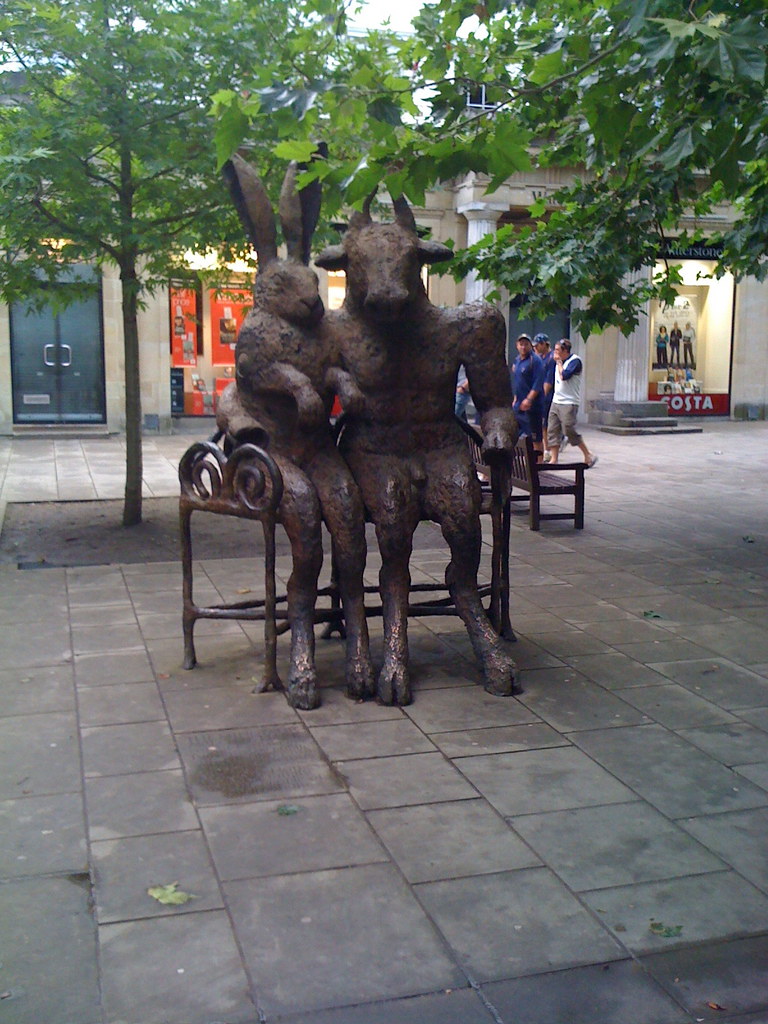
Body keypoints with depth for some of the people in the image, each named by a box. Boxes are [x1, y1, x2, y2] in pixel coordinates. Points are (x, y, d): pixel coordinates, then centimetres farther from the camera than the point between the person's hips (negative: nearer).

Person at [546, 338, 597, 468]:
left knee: (569, 430, -7)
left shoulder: (575, 361, -11)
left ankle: (589, 456, 6)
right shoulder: (560, 361, 14)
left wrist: (559, 362, -13)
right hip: (556, 401, 8)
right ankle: (553, 460, 6)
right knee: (552, 431, 3)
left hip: (569, 403, -8)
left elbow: (564, 375, -23)